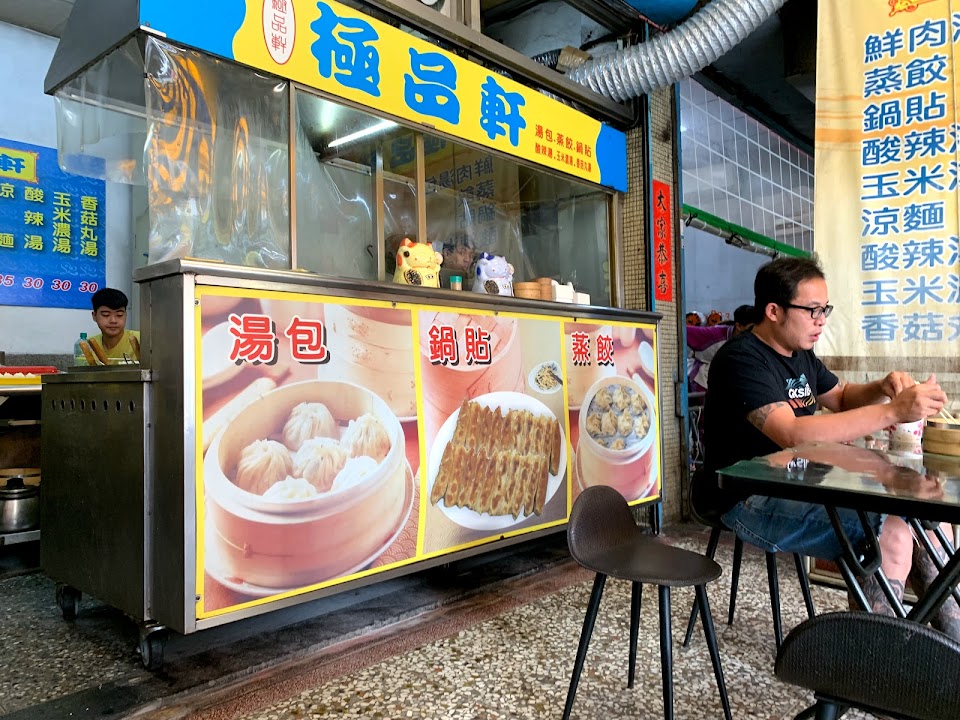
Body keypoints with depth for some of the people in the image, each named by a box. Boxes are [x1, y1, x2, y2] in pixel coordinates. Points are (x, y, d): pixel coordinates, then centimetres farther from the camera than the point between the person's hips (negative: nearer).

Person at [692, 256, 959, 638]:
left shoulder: (800, 355, 13)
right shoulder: (742, 359, -18)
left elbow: (842, 398, 27)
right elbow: (793, 434, -30)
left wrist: (884, 388, 3)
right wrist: (892, 411, -31)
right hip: (748, 502, -10)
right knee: (893, 535, -23)